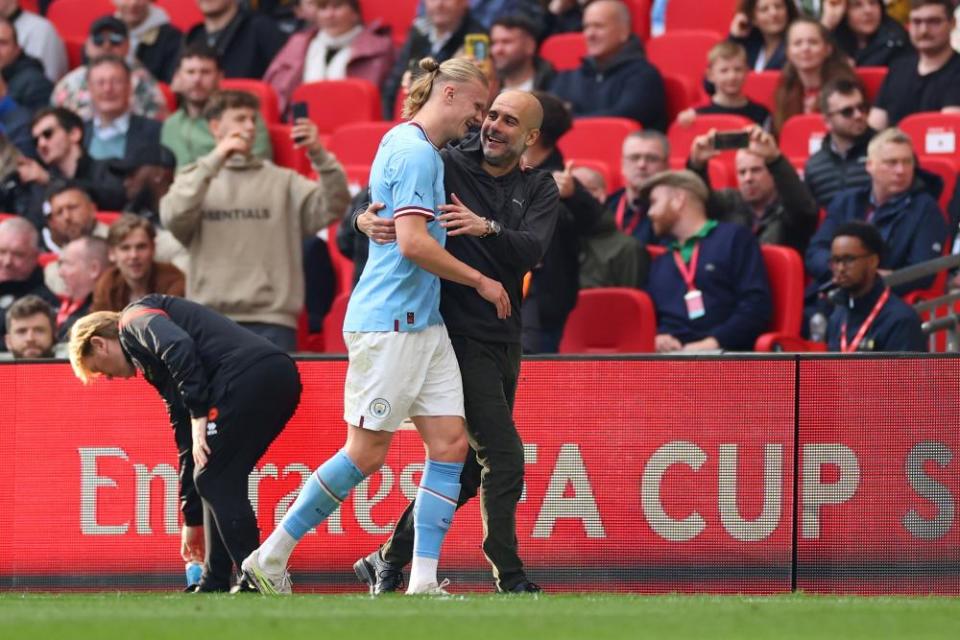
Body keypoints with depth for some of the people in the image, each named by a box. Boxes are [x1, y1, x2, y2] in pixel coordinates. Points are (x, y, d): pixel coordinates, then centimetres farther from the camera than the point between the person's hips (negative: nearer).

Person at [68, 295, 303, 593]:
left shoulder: (134, 319, 9)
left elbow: (180, 347, -15)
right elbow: (187, 440, 36)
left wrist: (199, 417, -14)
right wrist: (192, 520, 37)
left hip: (248, 375, -9)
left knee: (215, 480, -3)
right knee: (220, 480, 17)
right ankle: (215, 585, 16)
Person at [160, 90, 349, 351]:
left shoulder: (283, 181, 12)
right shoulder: (194, 179, 12)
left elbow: (332, 208, -1)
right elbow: (173, 218, -8)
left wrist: (319, 156, -17)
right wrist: (214, 161, -15)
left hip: (271, 322, 0)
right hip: (210, 321, 0)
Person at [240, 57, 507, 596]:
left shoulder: (408, 145, 18)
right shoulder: (414, 151, -13)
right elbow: (413, 243, -21)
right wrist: (480, 280, -10)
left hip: (424, 324, 10)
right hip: (389, 323, -10)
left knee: (450, 444, 0)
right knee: (366, 454, -7)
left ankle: (423, 582, -3)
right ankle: (271, 558, 4)